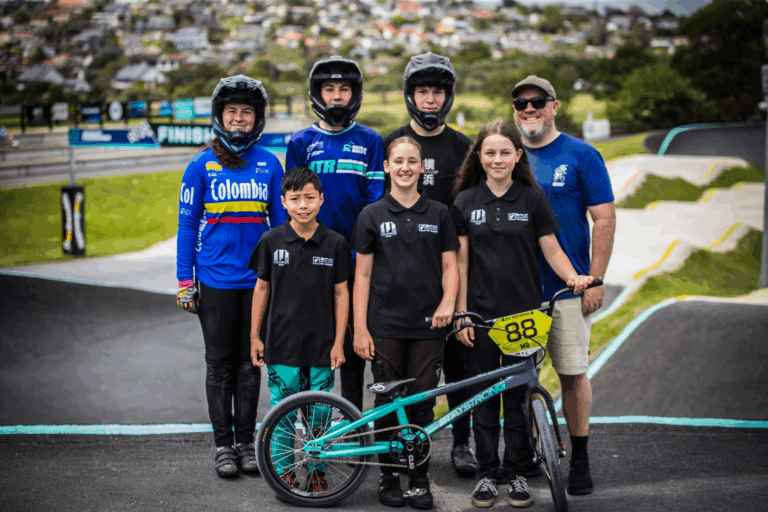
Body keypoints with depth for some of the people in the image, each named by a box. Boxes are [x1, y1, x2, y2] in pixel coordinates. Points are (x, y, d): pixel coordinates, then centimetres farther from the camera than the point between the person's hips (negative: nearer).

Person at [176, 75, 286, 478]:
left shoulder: (269, 164, 4)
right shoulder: (201, 166, 0)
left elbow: (281, 220, 9)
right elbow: (187, 224, 2)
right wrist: (184, 281, -2)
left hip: (258, 278, 1)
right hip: (215, 279, -1)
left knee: (250, 362, 8)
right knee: (220, 363, 5)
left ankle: (246, 441, 19)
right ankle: (223, 444, 15)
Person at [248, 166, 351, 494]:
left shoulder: (335, 244, -2)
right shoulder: (271, 241, -1)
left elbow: (341, 293, 2)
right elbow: (262, 288, 6)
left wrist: (338, 342, -1)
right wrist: (255, 336, 6)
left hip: (322, 344, 0)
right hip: (282, 343, 0)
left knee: (319, 412, 5)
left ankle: (316, 471, 21)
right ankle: (283, 470, 21)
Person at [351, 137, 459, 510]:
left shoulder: (438, 214, 6)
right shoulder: (372, 216, 3)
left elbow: (449, 266, 8)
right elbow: (363, 274, 3)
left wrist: (447, 303, -10)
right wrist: (360, 328, -2)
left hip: (427, 326, 1)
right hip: (386, 326, 0)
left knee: (422, 404, 3)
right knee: (387, 404, 4)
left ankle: (420, 480, 14)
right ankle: (388, 476, 18)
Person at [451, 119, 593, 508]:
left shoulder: (532, 198, 2)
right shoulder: (465, 202, 4)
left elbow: (551, 249, 3)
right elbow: (461, 260, 5)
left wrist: (572, 276, -16)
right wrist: (461, 312, 0)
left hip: (523, 312, -1)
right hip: (481, 314, 1)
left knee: (519, 394, 3)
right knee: (483, 396, 5)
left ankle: (518, 474, 15)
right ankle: (487, 474, 16)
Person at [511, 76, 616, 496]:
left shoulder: (581, 155, -1)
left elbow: (604, 219, -4)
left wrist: (596, 280, -10)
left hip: (567, 288, -3)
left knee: (573, 373, 1)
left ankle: (579, 459, 14)